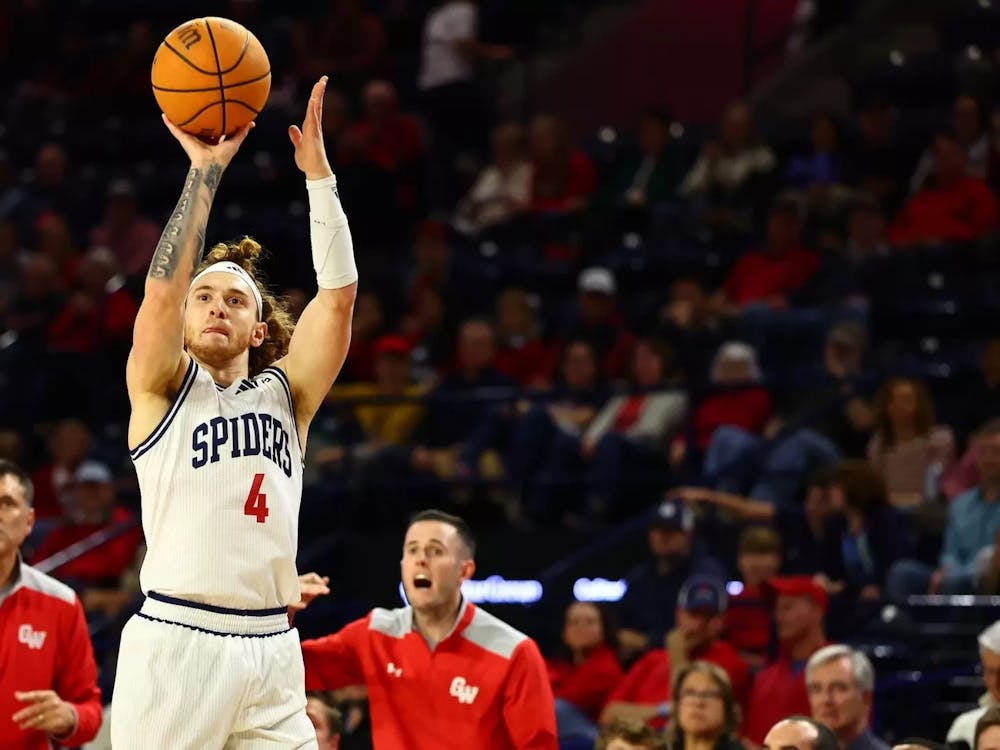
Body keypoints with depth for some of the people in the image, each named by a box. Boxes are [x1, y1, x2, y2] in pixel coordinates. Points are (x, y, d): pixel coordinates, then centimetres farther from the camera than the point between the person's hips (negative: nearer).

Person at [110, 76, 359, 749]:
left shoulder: (283, 394, 15)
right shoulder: (164, 387, 8)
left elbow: (339, 295, 5)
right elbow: (163, 288, -9)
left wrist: (318, 171, 0)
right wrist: (205, 170, -9)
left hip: (269, 649, 4)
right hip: (175, 641, -3)